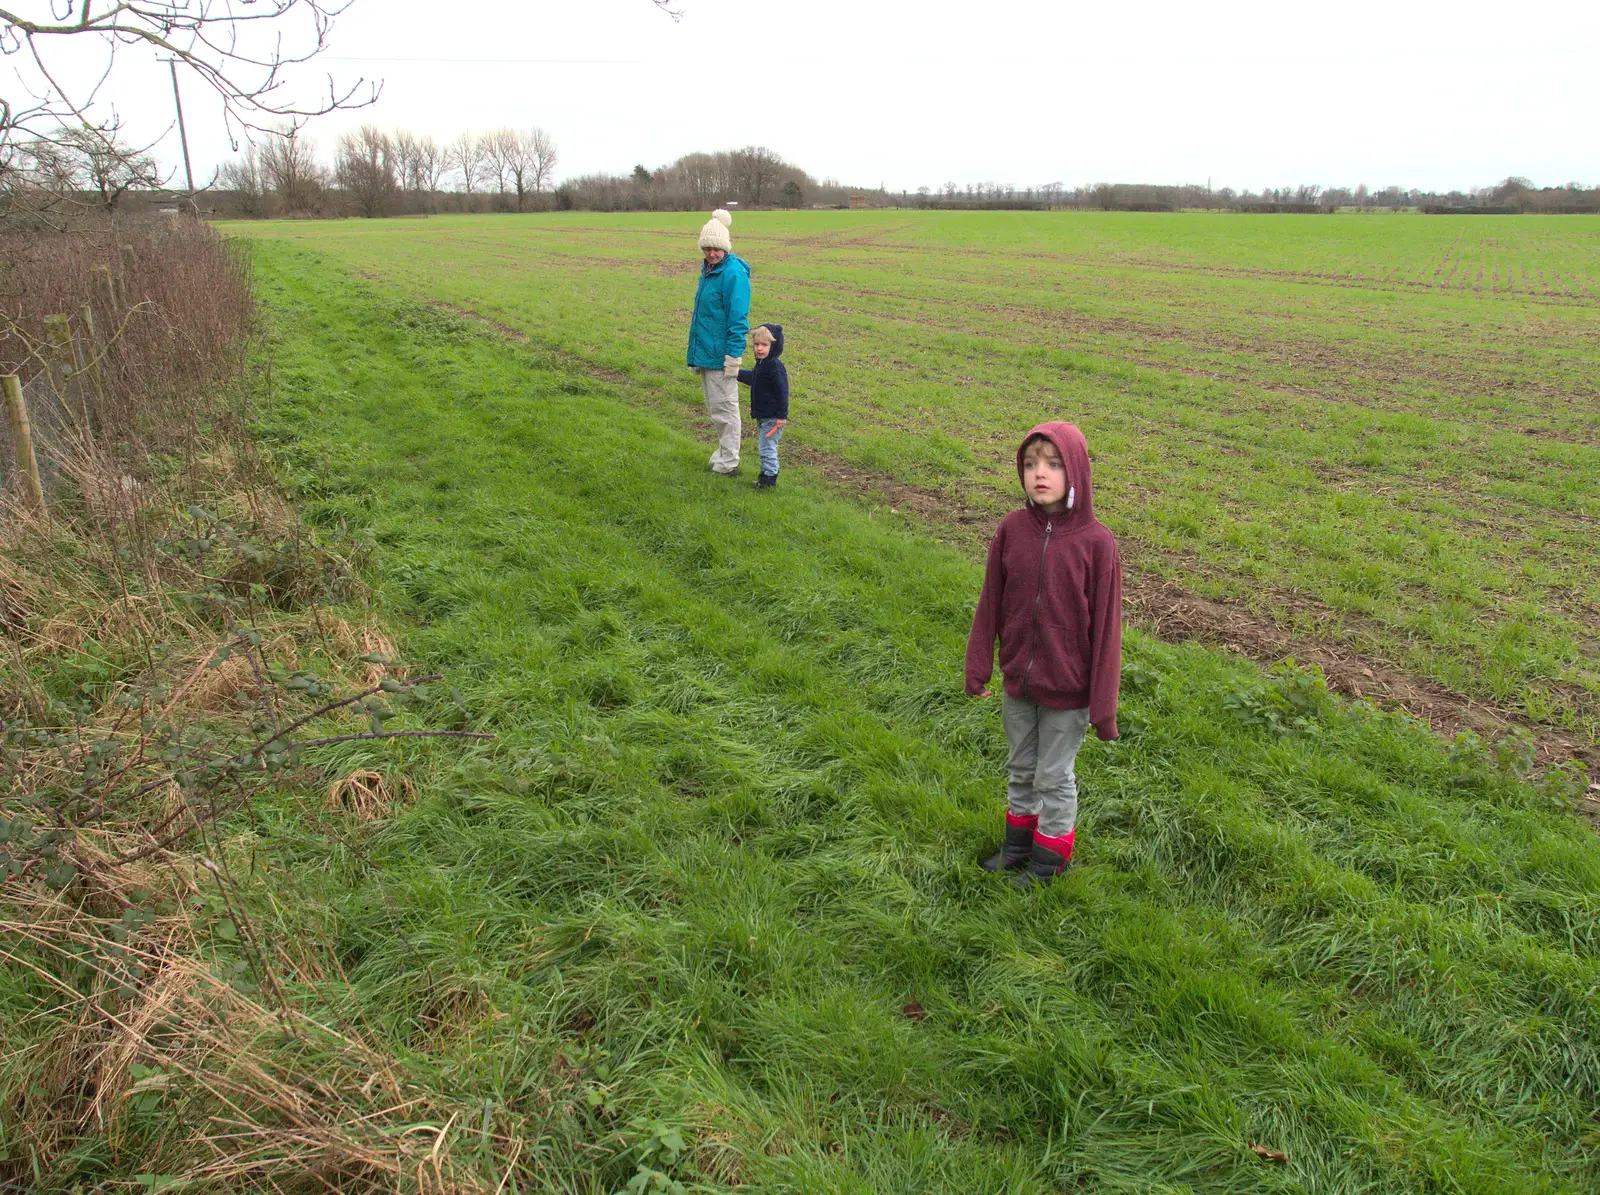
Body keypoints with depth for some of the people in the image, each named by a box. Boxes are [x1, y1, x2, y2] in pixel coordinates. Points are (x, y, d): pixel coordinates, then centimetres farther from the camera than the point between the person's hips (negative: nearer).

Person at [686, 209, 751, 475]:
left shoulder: (733, 273, -16)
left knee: (723, 408, -1)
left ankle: (728, 464, 8)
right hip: (705, 353, 9)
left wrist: (734, 356, -20)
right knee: (714, 408, 17)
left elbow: (738, 318, -18)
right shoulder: (708, 271, 13)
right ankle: (725, 452, 31)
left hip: (720, 355, -9)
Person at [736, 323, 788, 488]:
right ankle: (765, 474, 25)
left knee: (767, 447, -7)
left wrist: (781, 415, -22)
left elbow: (782, 392, -21)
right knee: (763, 446, 16)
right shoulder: (761, 364, 10)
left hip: (772, 417, -10)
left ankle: (770, 477, -1)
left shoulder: (775, 367, -20)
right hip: (762, 415, 10)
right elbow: (752, 377, 32)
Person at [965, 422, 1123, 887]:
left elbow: (1105, 625, -13)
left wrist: (1102, 703, -11)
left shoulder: (1095, 542, -18)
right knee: (1021, 770, 22)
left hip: (1067, 689, -3)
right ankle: (1018, 844, 42)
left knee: (1055, 778, 13)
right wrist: (978, 667, 3)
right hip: (1017, 680, 4)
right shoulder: (1011, 530, -9)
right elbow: (990, 603, 0)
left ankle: (1047, 861, 33)